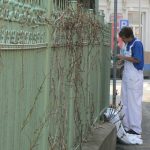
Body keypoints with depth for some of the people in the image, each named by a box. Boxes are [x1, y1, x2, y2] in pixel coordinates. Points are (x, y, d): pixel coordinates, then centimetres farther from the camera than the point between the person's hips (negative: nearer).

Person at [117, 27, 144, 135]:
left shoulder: (137, 44, -14)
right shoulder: (127, 44, 13)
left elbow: (136, 59, -22)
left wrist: (124, 57, -13)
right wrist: (121, 61, 5)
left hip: (135, 77, -9)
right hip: (127, 76, 10)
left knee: (134, 102, -5)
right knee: (125, 102, 12)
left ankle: (136, 129, 1)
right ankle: (126, 126, 20)